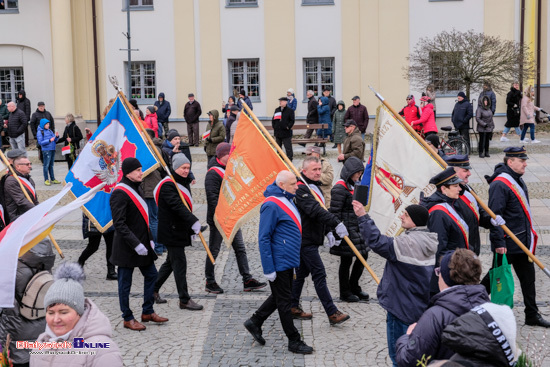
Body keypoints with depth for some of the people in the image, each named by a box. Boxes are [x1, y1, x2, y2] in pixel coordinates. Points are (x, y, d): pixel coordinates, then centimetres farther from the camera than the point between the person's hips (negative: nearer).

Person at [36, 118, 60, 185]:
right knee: (46, 165, -4)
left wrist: (57, 136, -4)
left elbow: (55, 140, 17)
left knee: (51, 165, 13)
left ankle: (53, 179, 19)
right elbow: (40, 142, -11)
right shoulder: (40, 132, -4)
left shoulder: (50, 131, 13)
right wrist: (49, 140, -19)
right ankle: (46, 180, 3)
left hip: (52, 149, 6)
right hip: (46, 150, -6)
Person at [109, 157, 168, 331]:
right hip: (126, 247, -9)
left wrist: (149, 239, 15)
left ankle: (147, 312, 29)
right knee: (125, 283, 4)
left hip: (142, 243, 9)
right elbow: (119, 224, -23)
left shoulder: (136, 189, 11)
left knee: (151, 275, 15)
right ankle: (127, 318, 16)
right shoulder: (120, 193, -18)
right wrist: (136, 244, -25)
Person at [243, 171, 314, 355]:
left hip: (288, 260, 10)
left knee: (280, 297, 20)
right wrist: (268, 269, -21)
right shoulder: (271, 205, -19)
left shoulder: (288, 200, 11)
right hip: (279, 262, -10)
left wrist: (295, 259, 23)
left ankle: (255, 322, 33)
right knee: (284, 301, 2)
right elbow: (263, 238, -20)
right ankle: (294, 341, 12)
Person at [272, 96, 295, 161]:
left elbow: (292, 121, -5)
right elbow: (273, 119, 16)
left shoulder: (290, 110, -3)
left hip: (286, 132, -5)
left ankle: (290, 158, 4)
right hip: (277, 132, 5)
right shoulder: (277, 110, 12)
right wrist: (274, 126, 4)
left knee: (288, 147, -4)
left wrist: (288, 127, -14)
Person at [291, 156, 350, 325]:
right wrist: (336, 223, -39)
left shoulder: (314, 187, 16)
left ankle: (293, 307, 25)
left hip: (311, 240, 10)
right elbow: (315, 211, -31)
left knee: (301, 273, 15)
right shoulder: (301, 189, -17)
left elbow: (320, 212, 23)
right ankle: (332, 313, -9)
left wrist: (328, 232, 13)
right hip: (305, 240, -10)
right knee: (319, 274, -10)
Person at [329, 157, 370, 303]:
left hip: (356, 229, 9)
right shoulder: (339, 189, -17)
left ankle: (354, 287, 28)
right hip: (346, 229, -9)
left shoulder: (353, 186, 12)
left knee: (363, 255, 13)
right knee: (346, 261, 2)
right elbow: (334, 213, -19)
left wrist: (362, 226, 23)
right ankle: (345, 293, 16)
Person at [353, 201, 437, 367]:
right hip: (422, 308, 9)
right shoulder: (430, 241, 5)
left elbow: (378, 242, -27)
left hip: (402, 309, -9)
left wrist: (363, 217, -24)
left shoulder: (408, 242, -23)